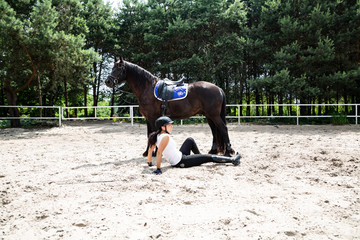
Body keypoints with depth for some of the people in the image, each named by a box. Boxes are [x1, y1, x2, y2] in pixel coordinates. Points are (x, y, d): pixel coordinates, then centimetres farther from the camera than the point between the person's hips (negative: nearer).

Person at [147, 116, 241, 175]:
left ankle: (199, 158, 40)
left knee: (190, 140, 26)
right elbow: (159, 153, -32)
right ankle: (232, 160, 10)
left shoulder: (157, 136, -1)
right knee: (209, 157, -1)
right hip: (181, 162, -10)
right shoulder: (166, 137, -26)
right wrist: (158, 169, -33)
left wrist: (149, 163, 16)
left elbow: (150, 150, 5)